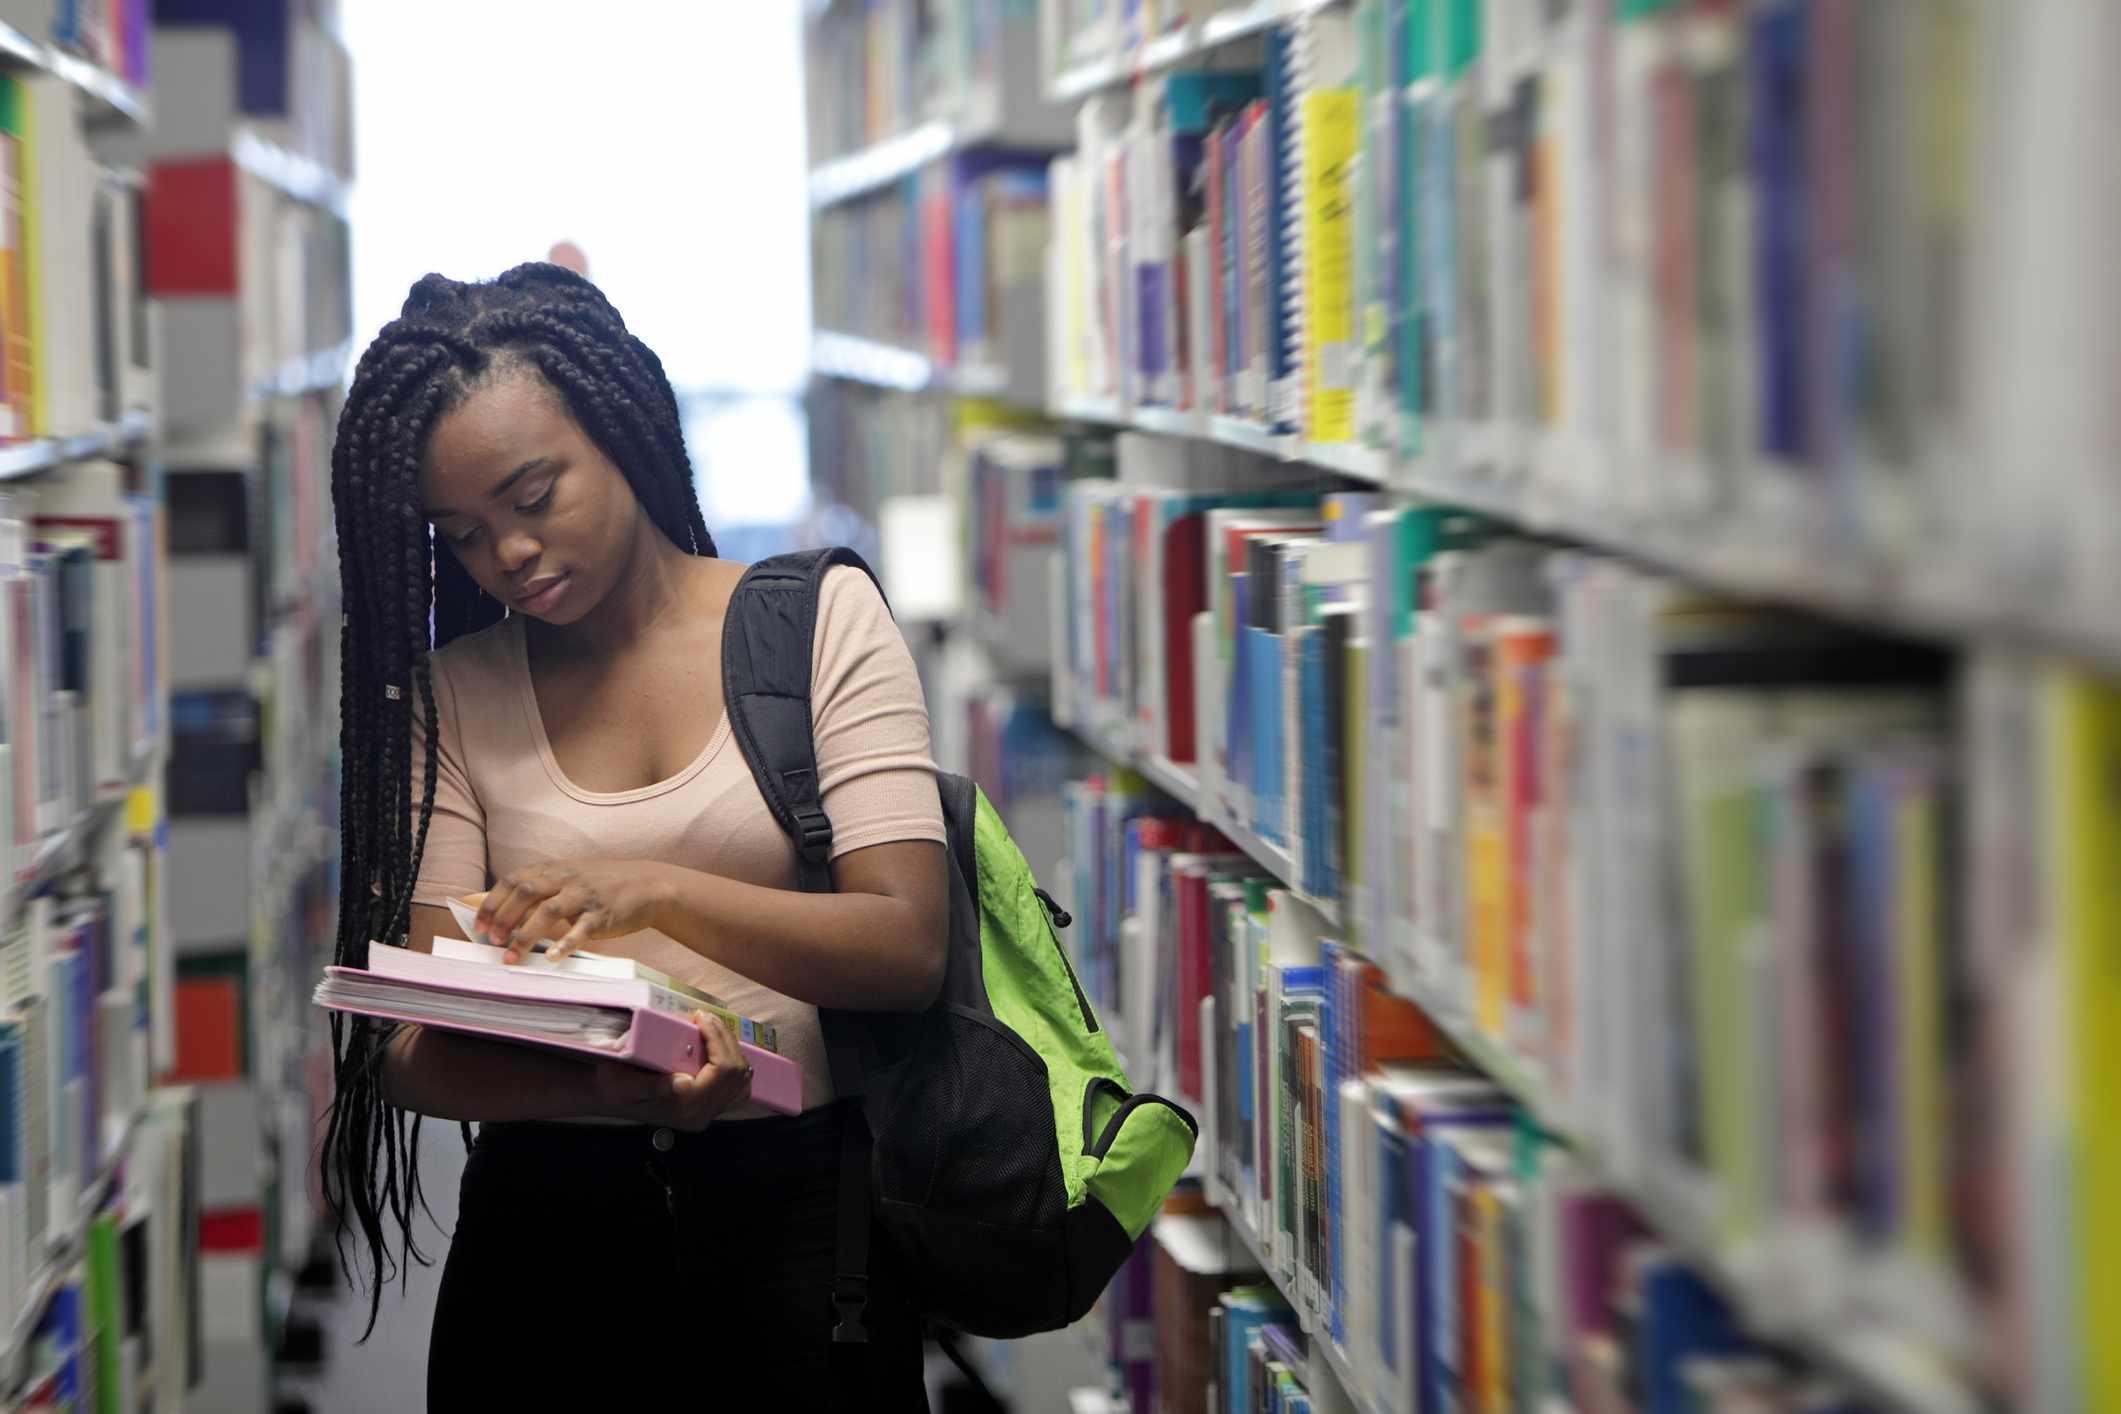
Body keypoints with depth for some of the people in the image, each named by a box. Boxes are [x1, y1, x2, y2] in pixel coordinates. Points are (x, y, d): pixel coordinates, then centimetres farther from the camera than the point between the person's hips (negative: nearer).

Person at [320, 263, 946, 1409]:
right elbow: (410, 1045, -5)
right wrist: (606, 1090, -26)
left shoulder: (821, 620, 0)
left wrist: (655, 892, -26)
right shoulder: (451, 693, 4)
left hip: (792, 1199, -1)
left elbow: (909, 948, -10)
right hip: (547, 1217, 1)